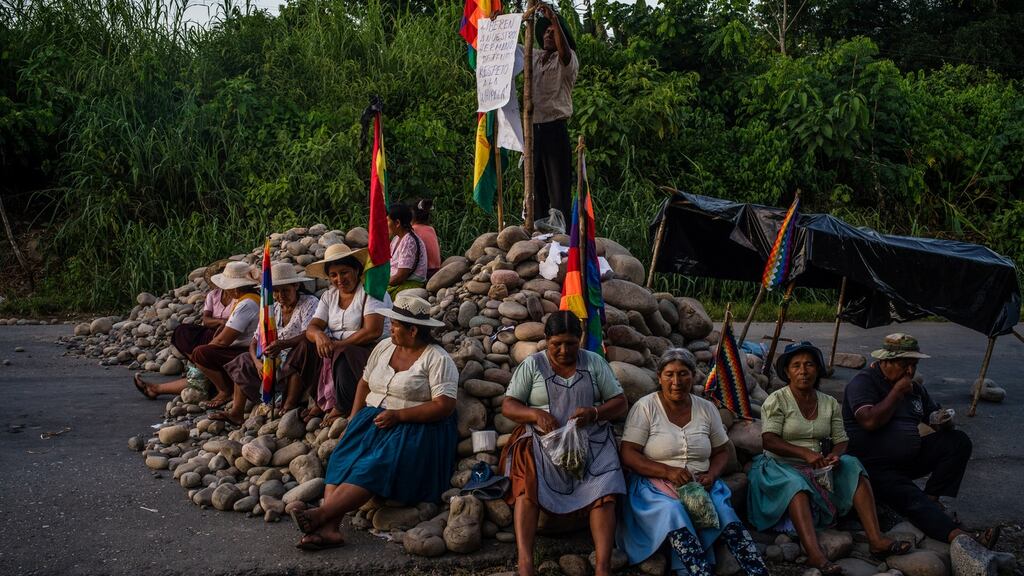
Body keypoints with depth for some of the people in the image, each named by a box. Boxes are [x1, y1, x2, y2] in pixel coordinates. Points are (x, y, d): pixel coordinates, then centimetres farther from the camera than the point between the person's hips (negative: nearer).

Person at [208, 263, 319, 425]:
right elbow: (255, 340, 7)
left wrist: (283, 344, -42)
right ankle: (236, 413, -10)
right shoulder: (272, 309, 12)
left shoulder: (309, 303, -8)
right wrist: (257, 362, -15)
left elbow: (309, 334, -25)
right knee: (244, 361, -1)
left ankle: (289, 408, -36)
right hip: (277, 359, 7)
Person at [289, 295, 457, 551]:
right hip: (372, 419, 6)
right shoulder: (384, 348, 15)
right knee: (342, 459, -21)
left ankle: (321, 514, -38)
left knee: (376, 465, -30)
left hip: (415, 428, -6)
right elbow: (365, 383, 23)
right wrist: (354, 418, 7)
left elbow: (444, 406, -15)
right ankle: (329, 527, -34)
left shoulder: (437, 359, -7)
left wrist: (398, 415, -19)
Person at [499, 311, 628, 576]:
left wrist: (594, 412, -14)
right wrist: (536, 414, -16)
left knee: (604, 492, -27)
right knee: (528, 486, -30)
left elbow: (620, 403, 8)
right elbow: (507, 406, 4)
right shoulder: (532, 364, 7)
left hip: (592, 441, 1)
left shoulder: (595, 362, 10)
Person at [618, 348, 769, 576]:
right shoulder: (645, 407, -2)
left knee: (724, 511, -28)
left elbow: (721, 452, 17)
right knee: (673, 511, -36)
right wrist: (668, 471, -20)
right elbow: (627, 454, -7)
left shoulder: (707, 409, 10)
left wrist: (711, 476, -6)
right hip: (655, 484, -3)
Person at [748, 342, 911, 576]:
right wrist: (805, 453, -28)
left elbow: (841, 440, 10)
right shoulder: (776, 401, -5)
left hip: (820, 469, 5)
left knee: (853, 466, -20)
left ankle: (876, 539, -28)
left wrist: (835, 455, -15)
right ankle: (815, 555, -54)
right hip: (783, 467, -5)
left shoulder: (830, 403, 11)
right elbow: (769, 441, -15)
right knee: (795, 483, -37)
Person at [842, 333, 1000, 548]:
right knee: (912, 499, -31)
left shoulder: (914, 388, 15)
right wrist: (897, 392, -15)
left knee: (959, 441, -6)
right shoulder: (864, 382, -9)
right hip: (876, 467, -8)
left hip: (909, 459, 8)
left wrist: (944, 421, -4)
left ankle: (932, 498, -11)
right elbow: (870, 421, -25)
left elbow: (935, 416, 22)